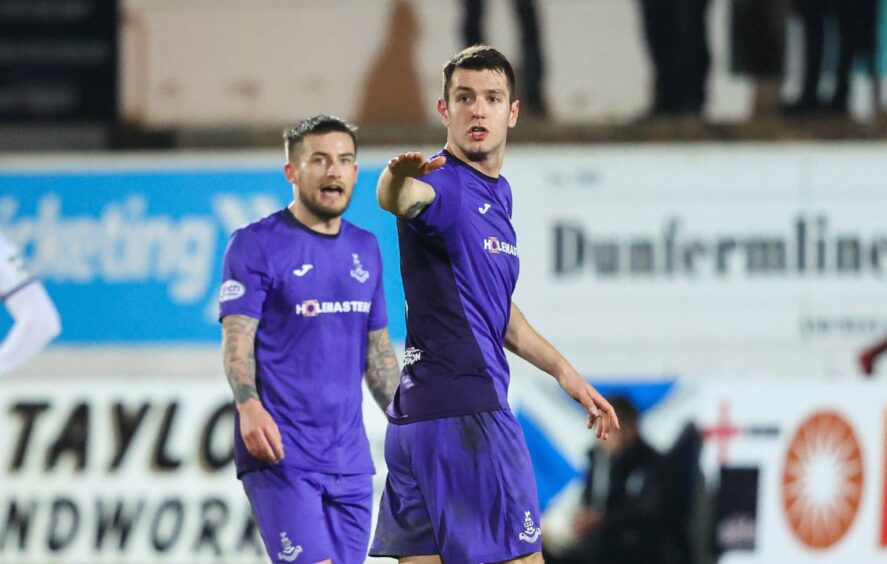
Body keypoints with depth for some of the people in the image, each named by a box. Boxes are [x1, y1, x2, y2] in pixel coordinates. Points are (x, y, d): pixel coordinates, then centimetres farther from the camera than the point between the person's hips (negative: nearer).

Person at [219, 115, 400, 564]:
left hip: (349, 459, 6)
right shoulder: (257, 244, -3)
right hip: (279, 454, -6)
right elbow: (237, 339, -11)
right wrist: (248, 406, -28)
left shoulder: (365, 249, 16)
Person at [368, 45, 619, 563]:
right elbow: (401, 199, -38)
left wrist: (562, 369, 31)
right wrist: (399, 179, -61)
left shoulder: (497, 193, 18)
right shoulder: (443, 185, -12)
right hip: (465, 412, -10)